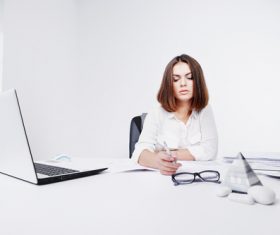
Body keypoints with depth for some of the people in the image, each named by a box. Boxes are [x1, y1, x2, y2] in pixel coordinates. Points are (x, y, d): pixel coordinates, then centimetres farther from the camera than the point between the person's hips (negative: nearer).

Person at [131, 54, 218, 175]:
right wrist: (158, 161, -38)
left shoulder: (205, 111, 0)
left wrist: (171, 154, -13)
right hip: (161, 176, 0)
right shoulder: (155, 115, -4)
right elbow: (141, 151, -17)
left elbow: (209, 150, -10)